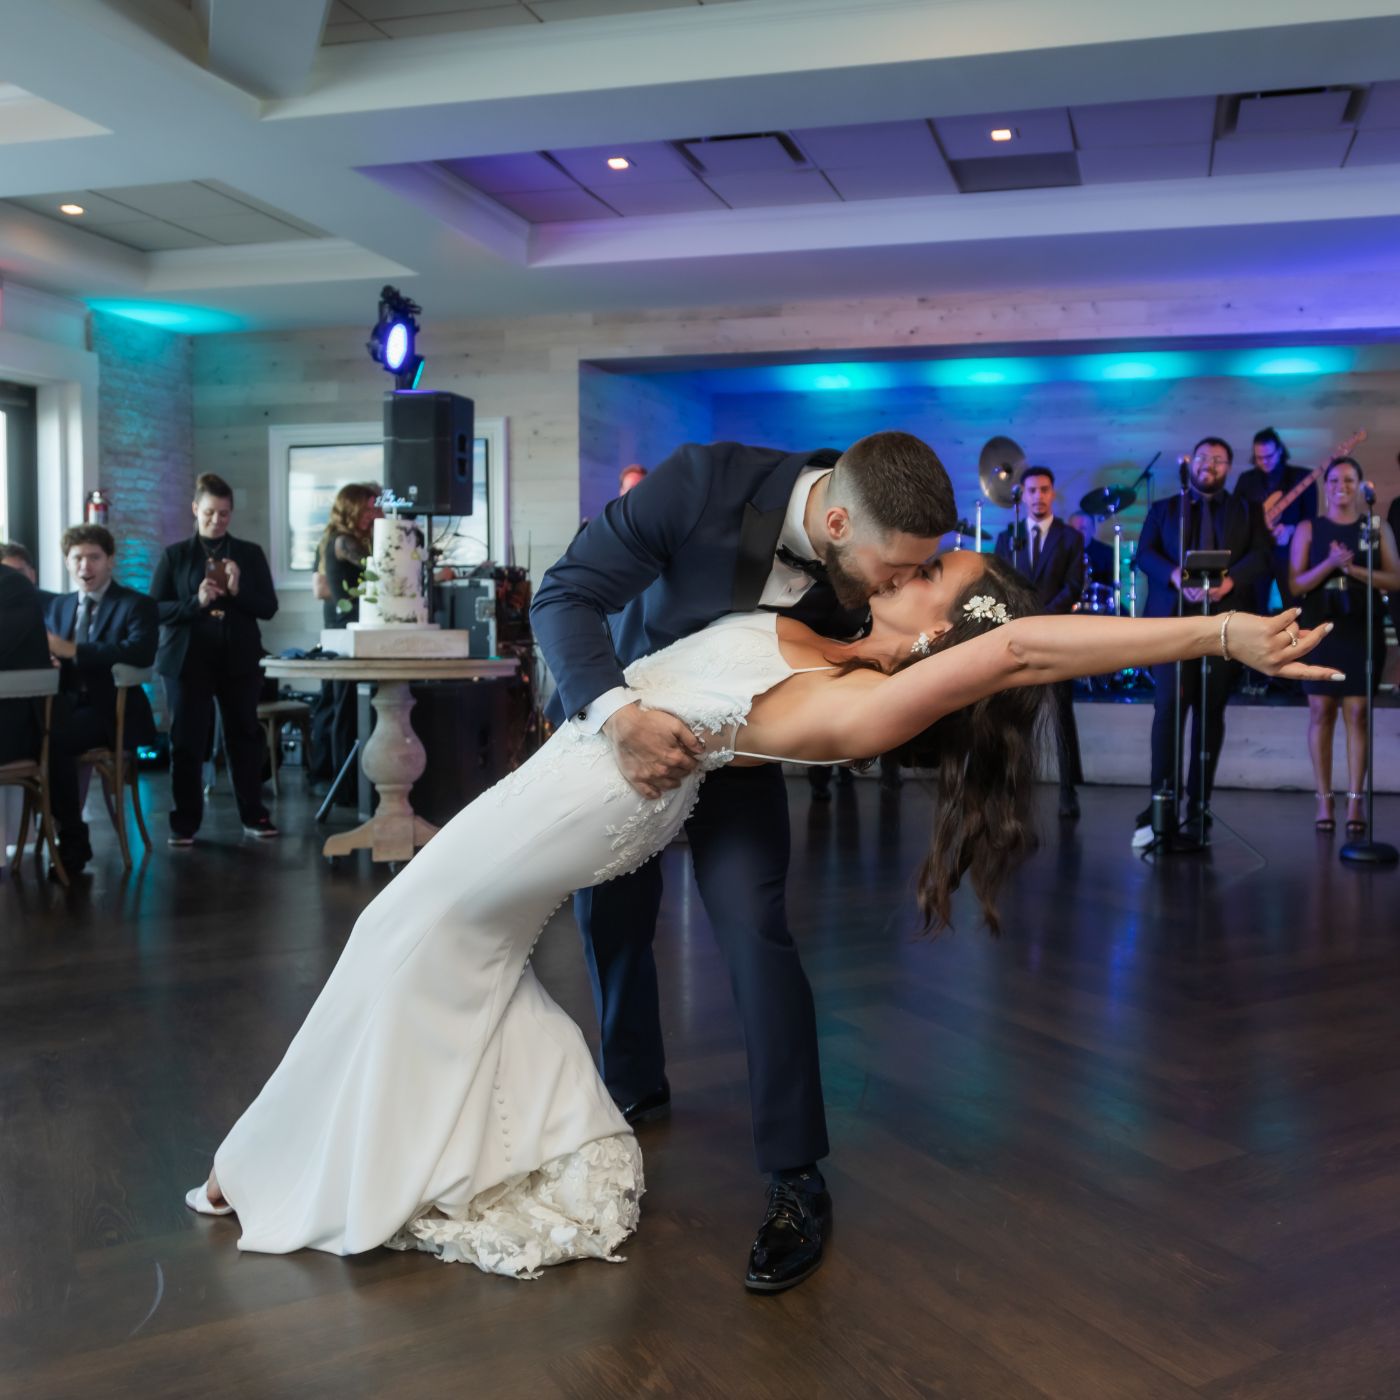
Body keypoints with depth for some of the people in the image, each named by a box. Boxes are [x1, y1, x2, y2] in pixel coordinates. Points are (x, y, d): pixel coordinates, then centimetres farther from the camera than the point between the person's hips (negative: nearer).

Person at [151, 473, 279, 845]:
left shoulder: (250, 554, 7)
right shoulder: (174, 555, 3)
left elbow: (268, 607, 3)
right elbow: (155, 609, -2)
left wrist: (238, 592, -15)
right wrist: (196, 602, -18)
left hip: (239, 660, 1)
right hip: (188, 660, -1)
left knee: (245, 736, 7)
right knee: (186, 741, 1)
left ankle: (254, 815, 17)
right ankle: (185, 822, 9)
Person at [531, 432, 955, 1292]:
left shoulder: (874, 569, -25)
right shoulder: (705, 481, -34)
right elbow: (565, 596, -30)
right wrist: (618, 715, -45)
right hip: (617, 715, 0)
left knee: (754, 930, -15)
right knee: (610, 916, 12)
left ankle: (797, 1182, -2)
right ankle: (635, 1087, 40)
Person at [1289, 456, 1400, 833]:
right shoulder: (1308, 529, 4)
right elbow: (1295, 585, -2)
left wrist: (1354, 569, -15)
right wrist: (1329, 564, -18)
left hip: (1363, 630, 0)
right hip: (1321, 628, 0)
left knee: (1357, 713, -1)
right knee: (1321, 712, 0)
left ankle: (1356, 799, 1)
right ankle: (1324, 799, 6)